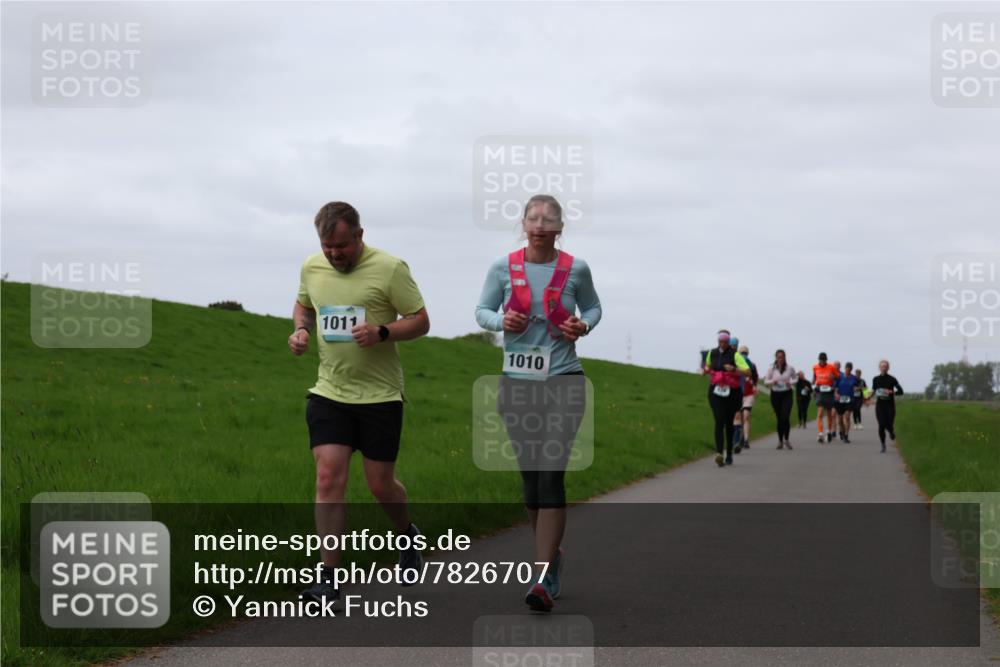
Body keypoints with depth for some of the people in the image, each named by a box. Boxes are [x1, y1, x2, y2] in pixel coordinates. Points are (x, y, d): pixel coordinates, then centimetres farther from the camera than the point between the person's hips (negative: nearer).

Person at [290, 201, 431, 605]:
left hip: (380, 394, -3)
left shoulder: (390, 268, -11)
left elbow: (420, 321, -7)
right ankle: (329, 578, -6)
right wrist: (301, 330, 2)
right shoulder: (311, 267, 5)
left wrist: (381, 333, -25)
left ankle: (408, 537, 38)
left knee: (381, 485, 5)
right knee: (328, 478, -8)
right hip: (329, 392, 3)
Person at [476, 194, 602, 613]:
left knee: (551, 476, -13)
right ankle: (552, 553, 33)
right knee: (529, 477, 10)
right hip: (517, 383, 2)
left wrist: (584, 325, -8)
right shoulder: (503, 268, 0)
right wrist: (501, 321, -13)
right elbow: (482, 311, 9)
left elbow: (593, 307, 14)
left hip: (564, 381, -2)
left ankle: (544, 581, -15)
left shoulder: (575, 269, -1)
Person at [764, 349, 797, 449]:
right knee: (779, 418, 4)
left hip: (787, 394, -1)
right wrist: (772, 382, -16)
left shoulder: (790, 368, -2)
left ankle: (786, 439, 0)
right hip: (775, 394, 1)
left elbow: (795, 379, 11)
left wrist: (790, 382, -10)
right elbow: (766, 382, 5)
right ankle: (780, 440, 15)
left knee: (786, 417, -14)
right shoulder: (772, 369, -1)